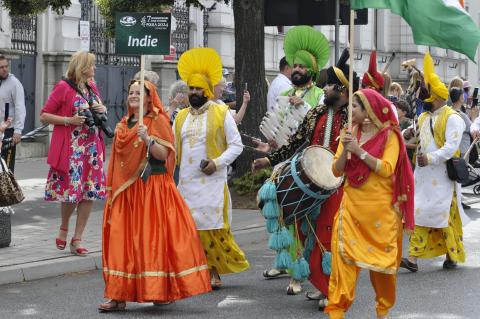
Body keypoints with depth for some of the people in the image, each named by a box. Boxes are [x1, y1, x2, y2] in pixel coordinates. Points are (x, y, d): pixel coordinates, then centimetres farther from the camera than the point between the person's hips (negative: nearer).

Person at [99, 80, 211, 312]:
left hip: (153, 188, -6)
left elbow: (164, 154, -11)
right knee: (121, 239, 0)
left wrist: (148, 139, -27)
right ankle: (119, 295, 0)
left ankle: (161, 291, 2)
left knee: (153, 238, -7)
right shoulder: (123, 125, 17)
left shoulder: (158, 121, -2)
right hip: (126, 191, 6)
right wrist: (112, 190, 18)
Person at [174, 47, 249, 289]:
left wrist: (217, 162, -13)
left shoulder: (222, 114, 0)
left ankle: (215, 270, 8)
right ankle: (210, 272, 9)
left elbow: (236, 145, 0)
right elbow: (173, 148, 20)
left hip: (212, 183, -5)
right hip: (186, 183, 5)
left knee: (214, 228, -7)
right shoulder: (181, 117, 14)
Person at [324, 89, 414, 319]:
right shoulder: (350, 134, 10)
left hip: (381, 209, -3)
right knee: (344, 255, -9)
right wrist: (345, 151, -11)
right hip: (352, 205, 3)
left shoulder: (389, 136, -3)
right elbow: (337, 171, 6)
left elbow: (386, 169, -15)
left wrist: (359, 151, -17)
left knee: (382, 257, 4)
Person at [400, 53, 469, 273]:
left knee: (447, 215, -1)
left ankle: (453, 255, 13)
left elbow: (452, 146, -18)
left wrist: (430, 158, -26)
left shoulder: (452, 118, -9)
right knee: (420, 213, 1)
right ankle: (413, 258, -1)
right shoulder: (423, 118, 14)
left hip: (443, 174, -7)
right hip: (423, 174, 7)